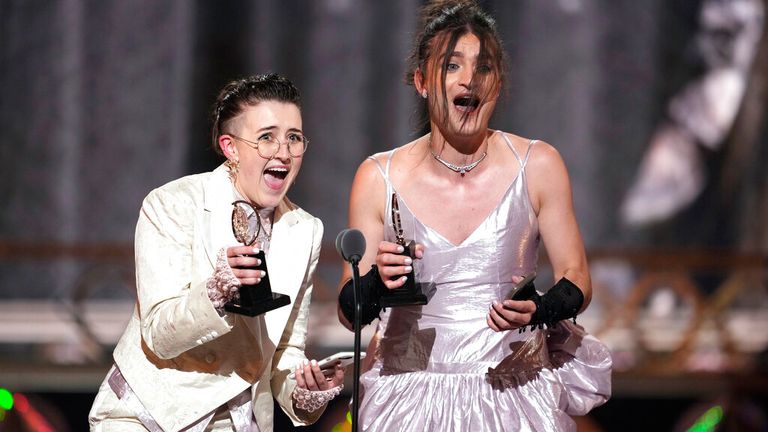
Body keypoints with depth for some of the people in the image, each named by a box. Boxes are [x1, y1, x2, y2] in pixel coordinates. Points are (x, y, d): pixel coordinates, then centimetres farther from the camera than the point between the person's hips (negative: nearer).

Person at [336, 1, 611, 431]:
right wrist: (377, 283, -23)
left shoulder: (538, 165, -3)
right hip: (411, 396, 0)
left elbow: (577, 278, 1)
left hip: (516, 392, 0)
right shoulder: (378, 178, -3)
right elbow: (349, 313, 0)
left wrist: (539, 310, -20)